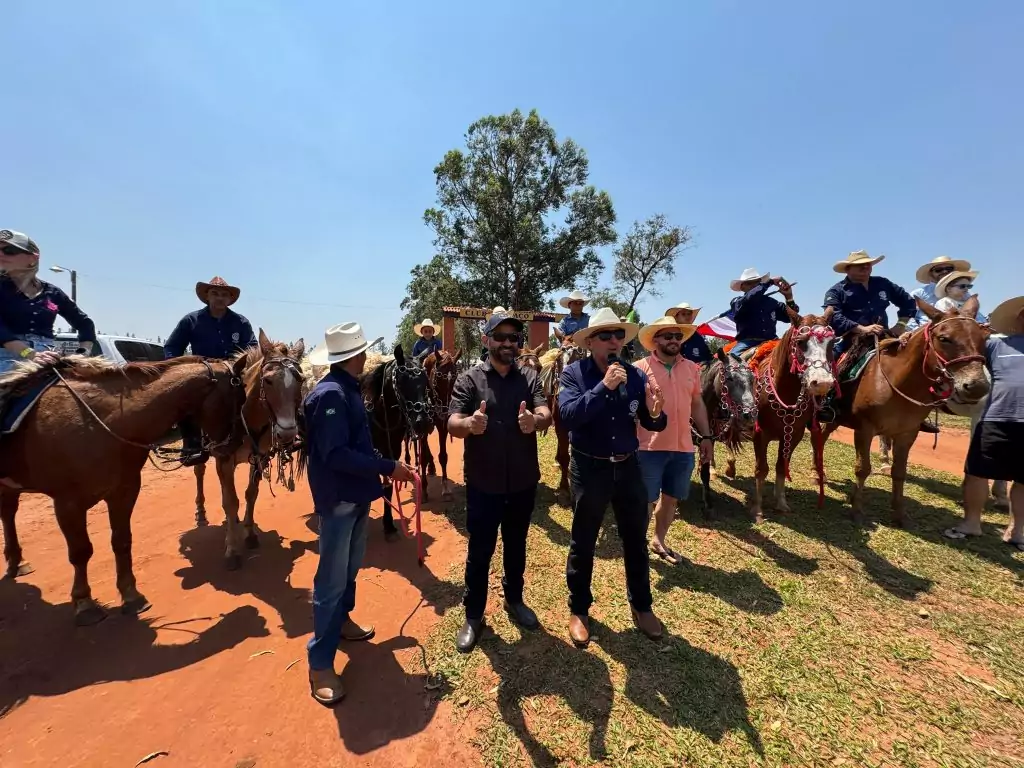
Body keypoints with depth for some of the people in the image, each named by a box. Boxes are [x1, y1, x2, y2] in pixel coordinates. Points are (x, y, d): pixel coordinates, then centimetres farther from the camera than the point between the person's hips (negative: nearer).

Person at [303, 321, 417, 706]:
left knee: (350, 567, 24)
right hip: (337, 498, -9)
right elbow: (336, 454, -29)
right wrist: (388, 467, -25)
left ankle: (341, 621, 45)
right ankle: (320, 664, 19)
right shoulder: (329, 394, -23)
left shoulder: (348, 389, 7)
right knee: (332, 579, 3)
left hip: (356, 495, 9)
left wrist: (385, 467, 11)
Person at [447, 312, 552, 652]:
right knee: (480, 550, 11)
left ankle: (514, 600, 43)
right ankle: (473, 615, 31)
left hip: (523, 481, 3)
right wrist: (469, 424, -41)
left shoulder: (530, 377, -1)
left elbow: (547, 414, -15)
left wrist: (535, 420, -40)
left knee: (516, 545, 21)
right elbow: (452, 424, -17)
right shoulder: (469, 379, -8)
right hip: (483, 483, -2)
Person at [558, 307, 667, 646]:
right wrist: (603, 386, -31)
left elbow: (652, 424, 1)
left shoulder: (636, 376, -2)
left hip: (628, 467, 3)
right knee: (583, 543, 13)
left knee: (636, 541, 18)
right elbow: (568, 416, -26)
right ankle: (579, 610, 35)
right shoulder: (573, 373, -11)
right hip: (589, 469, -3)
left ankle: (641, 606, 42)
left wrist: (655, 413, -21)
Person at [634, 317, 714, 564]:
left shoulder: (692, 368, 9)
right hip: (650, 447, -5)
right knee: (646, 499, 6)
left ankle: (659, 541, 38)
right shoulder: (641, 368, -6)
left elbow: (698, 405, 15)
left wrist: (706, 436, 9)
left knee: (671, 498, 18)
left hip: (683, 448, 5)